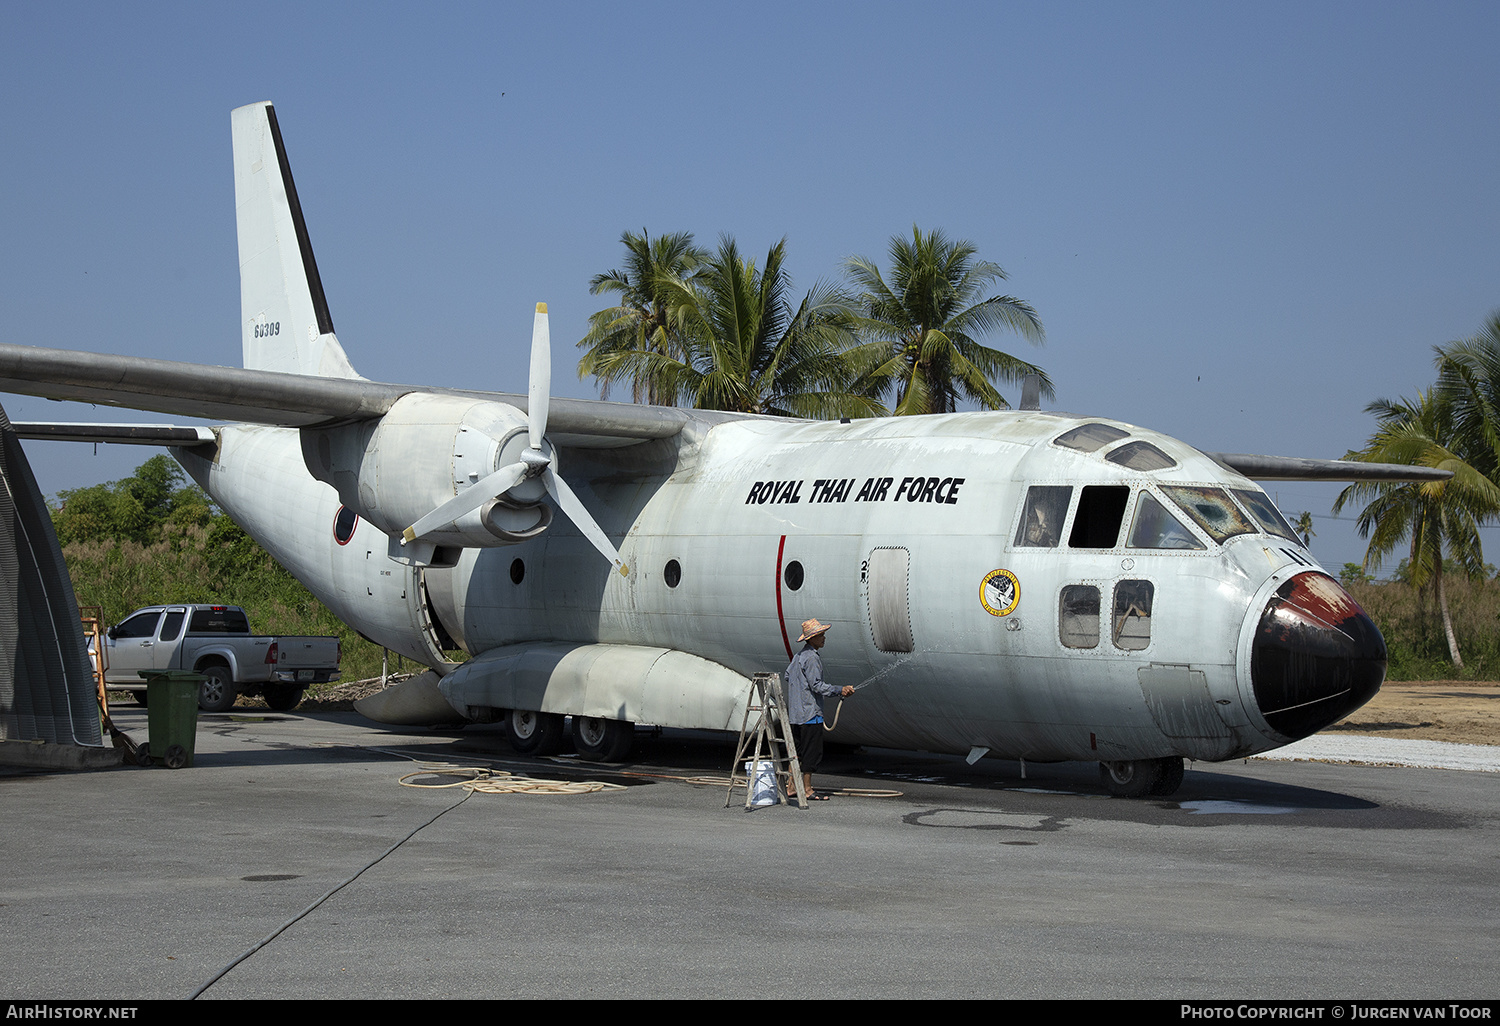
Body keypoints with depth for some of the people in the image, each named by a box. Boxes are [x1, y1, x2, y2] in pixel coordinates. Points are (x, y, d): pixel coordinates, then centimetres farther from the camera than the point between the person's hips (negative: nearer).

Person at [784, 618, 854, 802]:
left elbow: (788, 675, 25)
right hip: (810, 711, -10)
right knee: (812, 750, -6)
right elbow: (817, 685, -21)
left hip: (796, 711, 10)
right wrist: (840, 691, -19)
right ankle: (807, 790, -4)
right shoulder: (811, 658, -16)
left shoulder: (799, 655, 15)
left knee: (798, 750, 15)